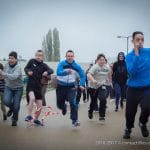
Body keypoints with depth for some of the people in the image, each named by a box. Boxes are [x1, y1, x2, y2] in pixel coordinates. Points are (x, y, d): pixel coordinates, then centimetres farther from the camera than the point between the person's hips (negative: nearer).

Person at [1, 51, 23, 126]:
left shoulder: (18, 67, -23)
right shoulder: (6, 65, -4)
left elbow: (14, 76, -40)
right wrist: (6, 82, 10)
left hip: (18, 88, -4)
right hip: (8, 87, 4)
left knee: (16, 106, 1)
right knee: (6, 101, -19)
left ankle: (14, 119, 28)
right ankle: (11, 108, 18)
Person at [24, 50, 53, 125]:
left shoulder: (43, 65, 1)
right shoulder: (31, 61, -2)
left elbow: (51, 70, -12)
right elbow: (26, 68, 9)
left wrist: (47, 72, -34)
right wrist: (28, 72, -13)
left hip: (38, 86, 3)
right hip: (30, 85, -3)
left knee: (39, 107, 8)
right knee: (32, 98, -33)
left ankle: (36, 119, 33)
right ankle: (29, 115, -14)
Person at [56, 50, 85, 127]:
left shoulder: (76, 66, -2)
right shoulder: (61, 64, -10)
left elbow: (82, 76, 5)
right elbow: (58, 73, -27)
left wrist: (81, 85, -12)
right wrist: (66, 72, -46)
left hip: (71, 87, 0)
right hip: (61, 87, 0)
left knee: (73, 103, -18)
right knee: (59, 104, 10)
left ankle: (74, 121, -10)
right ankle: (64, 107, 48)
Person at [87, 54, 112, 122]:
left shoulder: (107, 67, -3)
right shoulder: (95, 67, -18)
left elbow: (109, 74, 18)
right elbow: (88, 75, -31)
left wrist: (110, 82, 27)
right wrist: (93, 80, -49)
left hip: (102, 86, 2)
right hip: (93, 86, -2)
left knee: (103, 99, -19)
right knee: (93, 101, 12)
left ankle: (102, 116, -8)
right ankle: (90, 112, 43)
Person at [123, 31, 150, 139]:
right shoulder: (129, 56, -3)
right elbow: (131, 71, -19)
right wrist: (136, 54, -21)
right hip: (133, 89, 1)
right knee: (130, 112, 8)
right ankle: (128, 129, 41)